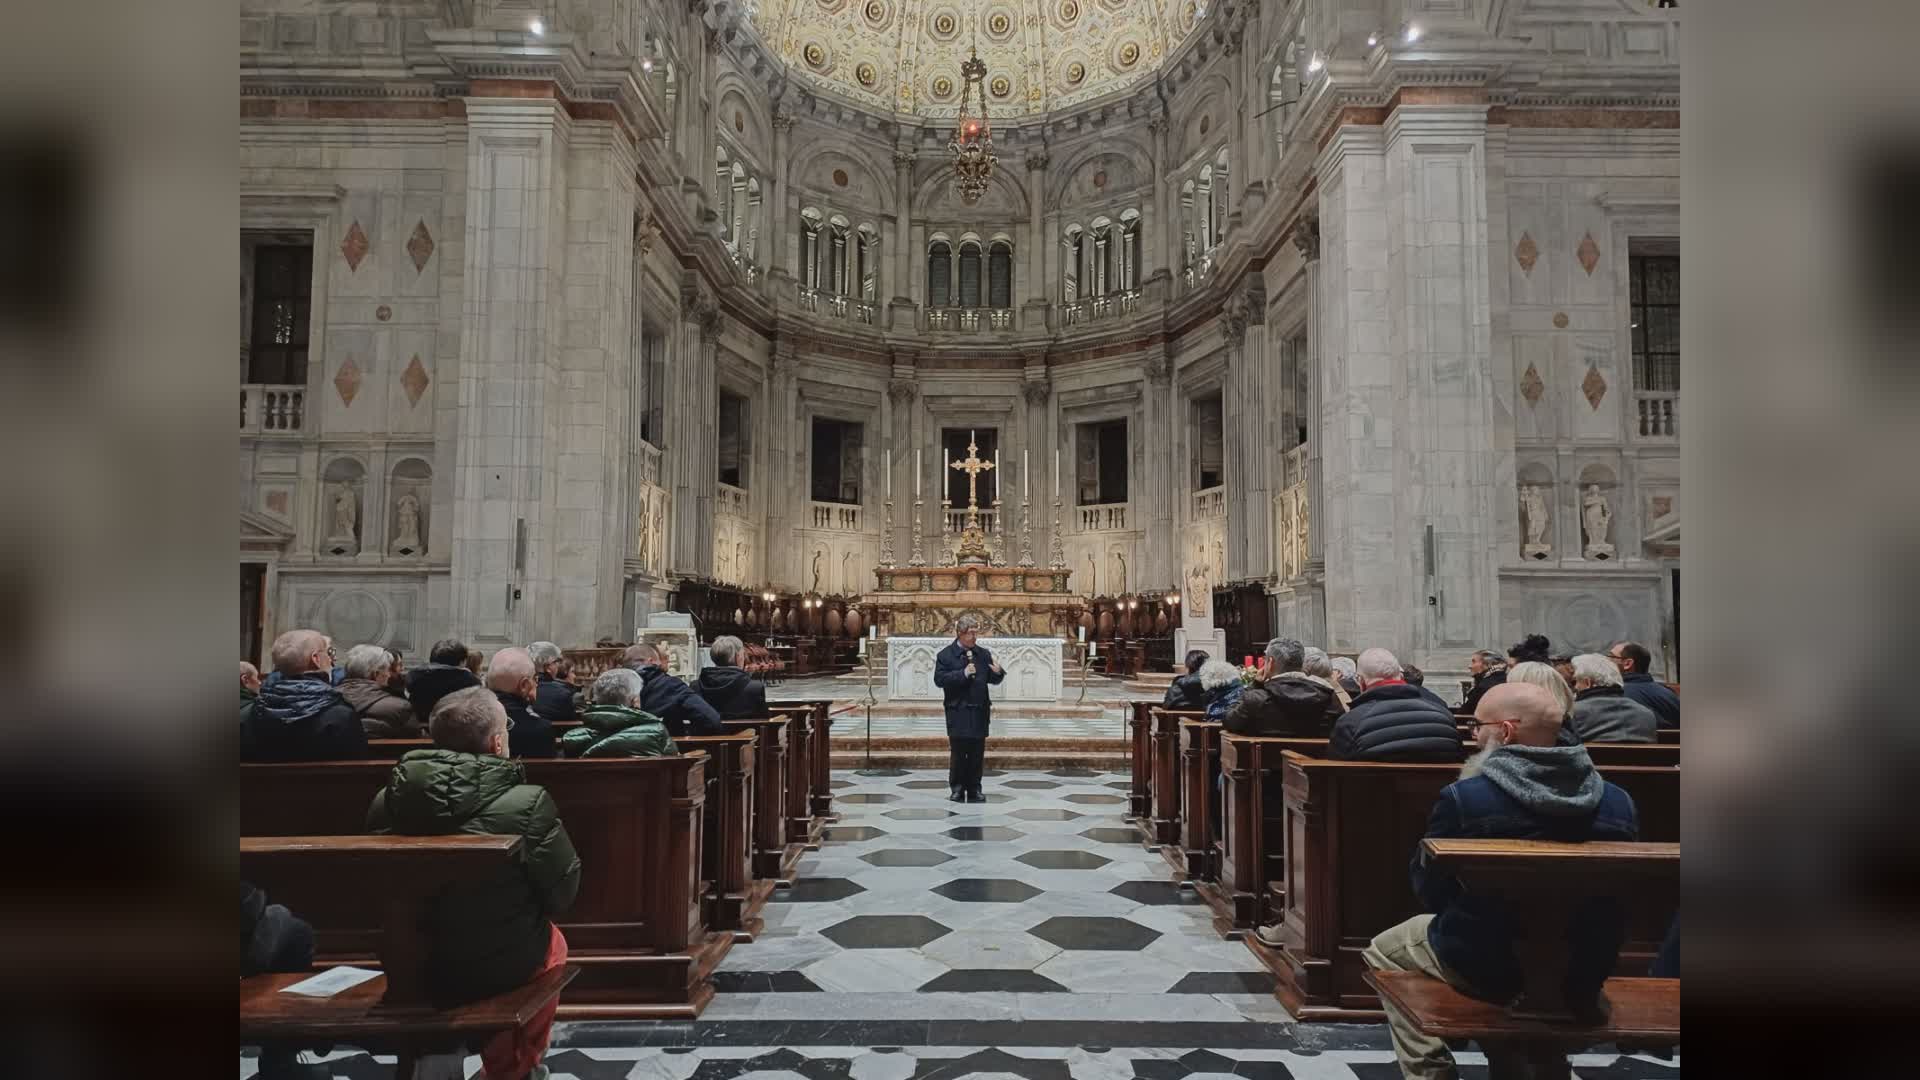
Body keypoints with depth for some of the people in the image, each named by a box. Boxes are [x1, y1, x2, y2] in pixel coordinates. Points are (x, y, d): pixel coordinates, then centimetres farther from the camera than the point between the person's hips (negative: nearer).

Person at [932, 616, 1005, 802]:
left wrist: (997, 673, -11)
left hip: (980, 710, 3)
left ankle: (974, 789, 15)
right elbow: (939, 679, -11)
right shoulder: (946, 655, -2)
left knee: (977, 752, 6)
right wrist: (963, 674, -18)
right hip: (958, 711, -3)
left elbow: (993, 680, 12)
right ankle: (957, 789, 10)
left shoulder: (984, 654, 9)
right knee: (958, 752, -1)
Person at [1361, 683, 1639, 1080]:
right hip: (1582, 974, 5)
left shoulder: (1464, 798, -23)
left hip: (1482, 965, -5)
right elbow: (1617, 900, 4)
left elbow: (1431, 893, -12)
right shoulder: (1619, 803, -8)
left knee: (1382, 950, 21)